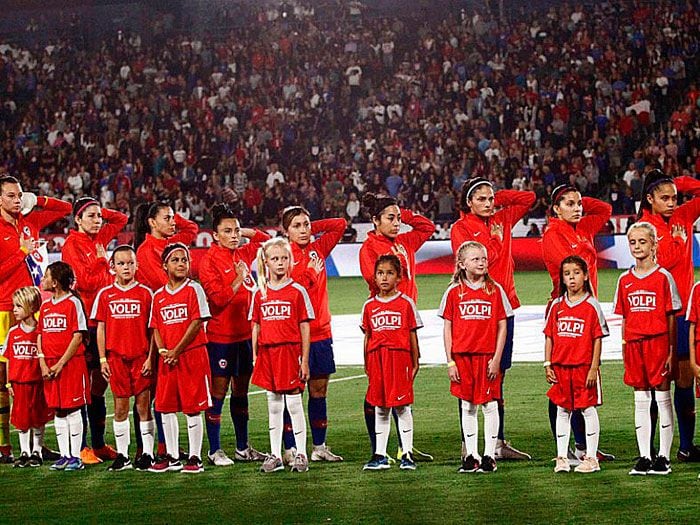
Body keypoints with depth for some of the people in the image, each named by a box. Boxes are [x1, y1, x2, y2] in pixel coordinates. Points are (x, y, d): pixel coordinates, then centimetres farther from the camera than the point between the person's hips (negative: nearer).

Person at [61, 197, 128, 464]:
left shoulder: (99, 239, 11)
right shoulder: (72, 245, -8)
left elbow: (121, 219, 23)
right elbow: (84, 281, -15)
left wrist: (101, 211, 10)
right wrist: (101, 261, -8)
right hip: (84, 320, -7)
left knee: (100, 382, 9)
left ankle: (99, 444, 15)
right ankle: (81, 447, -1)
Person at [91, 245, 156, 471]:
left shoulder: (145, 293, 1)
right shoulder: (105, 294, 5)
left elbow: (152, 329, 1)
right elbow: (101, 328, 7)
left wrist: (150, 357, -5)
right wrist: (102, 359, 2)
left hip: (141, 357, -1)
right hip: (116, 357, 1)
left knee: (143, 406, 1)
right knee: (120, 407, 6)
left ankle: (147, 453, 7)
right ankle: (122, 455, 12)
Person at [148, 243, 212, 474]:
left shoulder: (194, 289, -3)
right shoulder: (159, 296, 11)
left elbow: (197, 323, -9)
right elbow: (155, 327, 12)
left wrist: (177, 351, -11)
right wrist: (162, 350, -7)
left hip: (192, 354, -5)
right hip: (167, 359, 5)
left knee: (192, 408, -2)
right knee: (166, 407, 6)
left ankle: (195, 457, 3)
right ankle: (172, 457, 15)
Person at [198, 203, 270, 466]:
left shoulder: (243, 253, 8)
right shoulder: (209, 260, -10)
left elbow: (265, 240, 25)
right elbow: (218, 298, -17)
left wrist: (244, 232, 13)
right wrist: (238, 279, -18)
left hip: (244, 333, 6)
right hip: (220, 336, -6)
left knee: (241, 390, 13)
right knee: (218, 392, -2)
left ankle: (243, 448, 20)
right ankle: (214, 451, 4)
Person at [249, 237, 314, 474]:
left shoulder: (297, 291, -2)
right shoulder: (259, 294, 7)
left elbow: (305, 328, -2)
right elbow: (256, 327, 11)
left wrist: (304, 360, -6)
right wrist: (255, 357, 6)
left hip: (290, 350, -4)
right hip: (267, 352, 4)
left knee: (294, 403, -1)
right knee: (273, 404, 9)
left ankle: (301, 454, 6)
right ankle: (275, 455, 15)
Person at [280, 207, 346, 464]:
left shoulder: (317, 249, 9)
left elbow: (340, 225, 15)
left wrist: (312, 229, 7)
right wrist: (309, 271, -14)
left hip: (321, 331, 6)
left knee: (319, 391, 10)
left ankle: (319, 447, 17)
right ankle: (290, 449, 2)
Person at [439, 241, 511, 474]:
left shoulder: (495, 290, 1)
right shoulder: (454, 292, 2)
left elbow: (502, 326, 1)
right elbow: (448, 328, 4)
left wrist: (497, 358, -5)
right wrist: (450, 361, -1)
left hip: (487, 356, -1)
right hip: (462, 356, 1)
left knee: (489, 405, 1)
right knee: (467, 406, 7)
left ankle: (489, 455, 9)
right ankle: (471, 456, 15)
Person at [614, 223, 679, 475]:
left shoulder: (663, 277, -2)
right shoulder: (625, 280, 9)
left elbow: (671, 318, -2)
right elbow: (625, 319, 13)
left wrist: (672, 351, -7)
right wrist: (624, 349, 7)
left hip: (658, 341, -4)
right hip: (634, 344, 4)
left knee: (663, 398, 0)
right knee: (641, 400, 7)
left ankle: (664, 456, 5)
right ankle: (644, 457, 11)